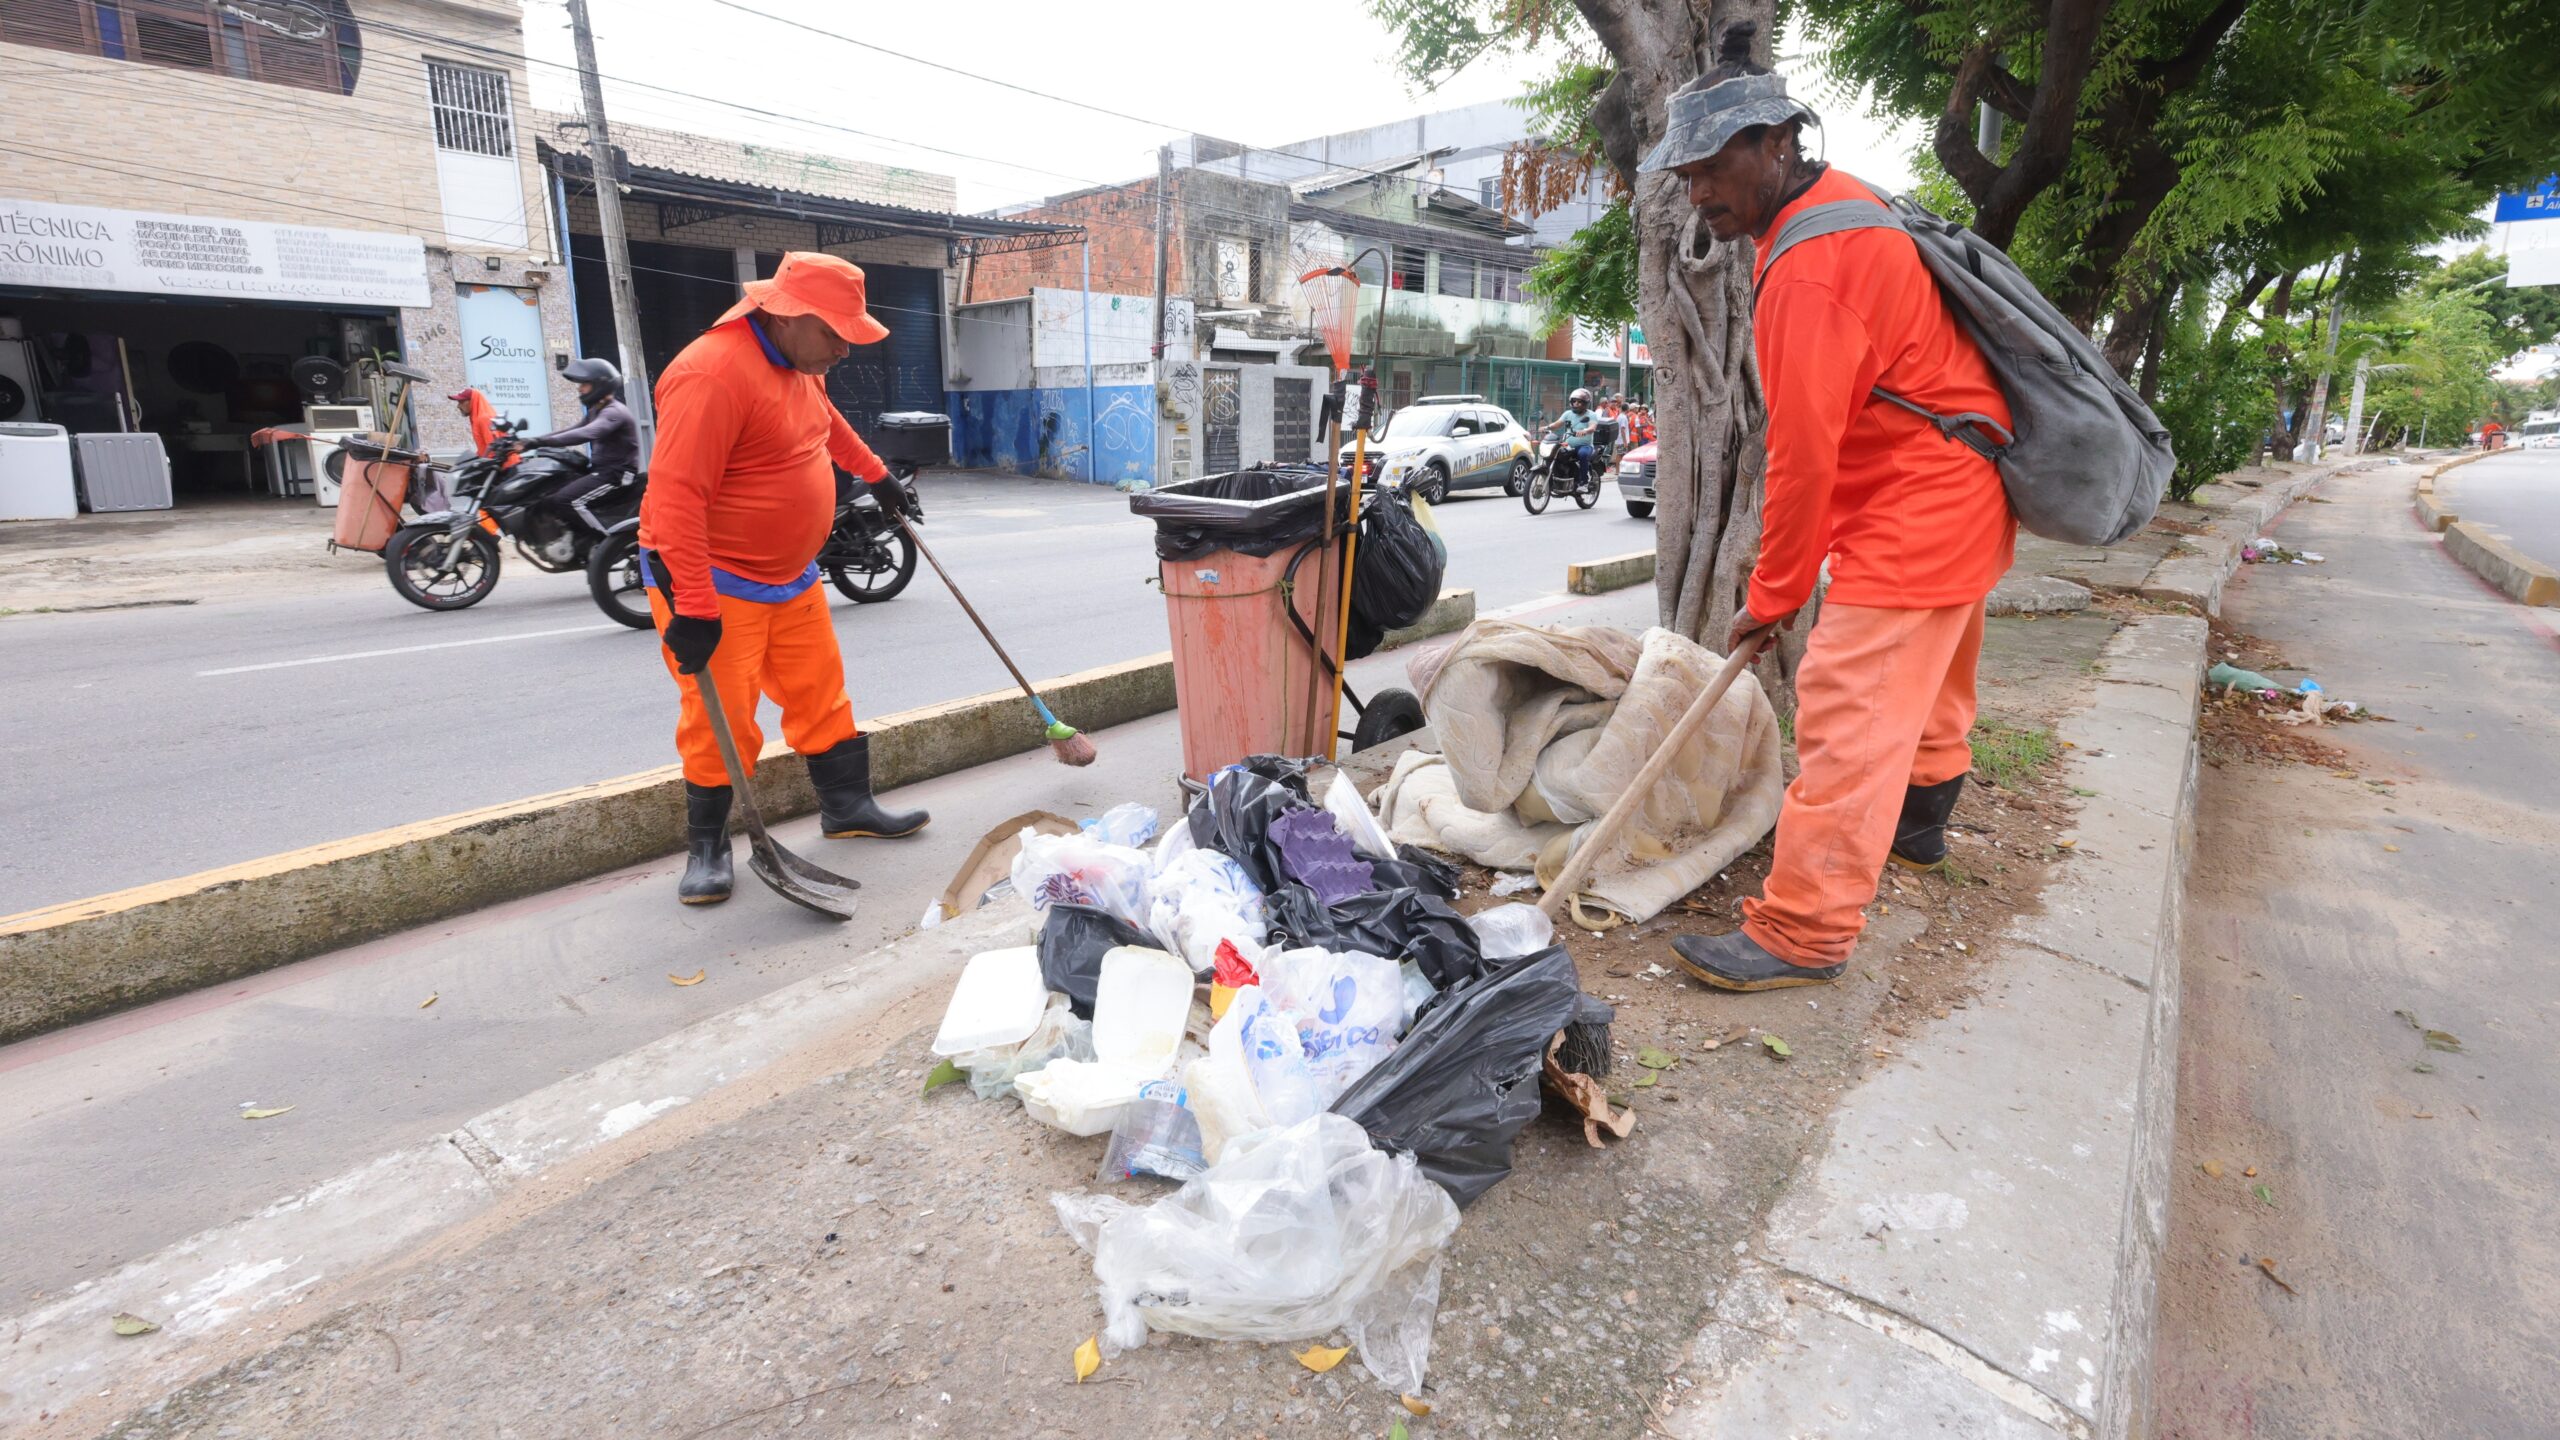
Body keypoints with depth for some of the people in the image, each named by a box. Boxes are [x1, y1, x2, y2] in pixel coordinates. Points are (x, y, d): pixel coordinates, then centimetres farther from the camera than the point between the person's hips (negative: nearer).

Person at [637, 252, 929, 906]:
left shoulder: (798, 363, 6)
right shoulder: (712, 373, -25)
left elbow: (826, 419, 31)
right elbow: (675, 497, -29)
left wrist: (874, 473, 35)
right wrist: (693, 608, -30)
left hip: (790, 576, 9)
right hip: (713, 581, -9)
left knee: (822, 694, 13)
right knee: (720, 720, -3)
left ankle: (848, 805, 28)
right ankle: (706, 846, 15)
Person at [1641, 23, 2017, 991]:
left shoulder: (1809, 271, -23)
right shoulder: (1845, 204, 11)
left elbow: (1804, 455, -23)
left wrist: (1772, 596, -13)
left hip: (1916, 512, -11)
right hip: (1960, 489, 11)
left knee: (1847, 711, -12)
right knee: (1928, 684, 26)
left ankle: (1804, 932, -8)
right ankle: (1917, 821, 48)